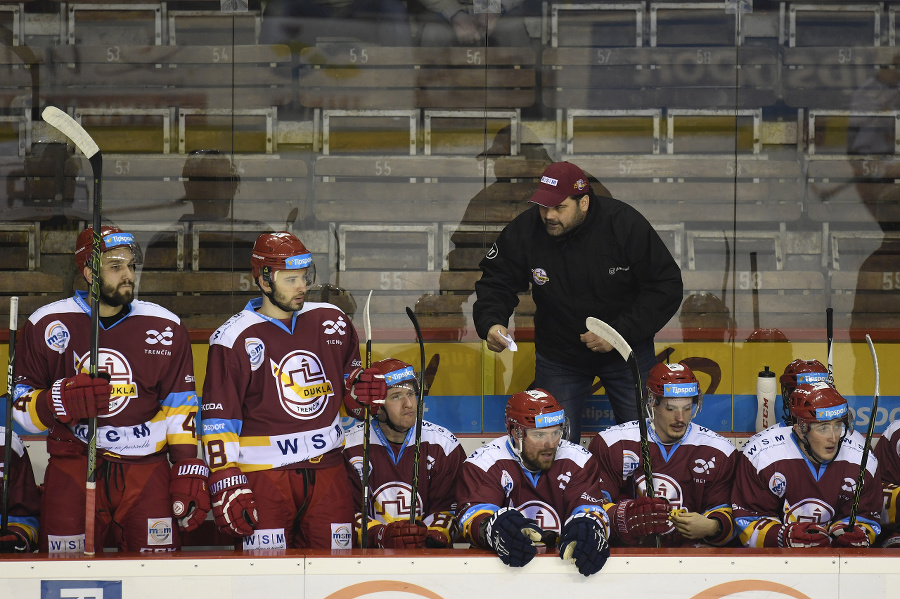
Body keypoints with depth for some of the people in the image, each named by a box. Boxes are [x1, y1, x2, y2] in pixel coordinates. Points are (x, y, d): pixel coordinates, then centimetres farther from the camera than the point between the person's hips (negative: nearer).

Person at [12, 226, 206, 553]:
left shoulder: (165, 327, 8)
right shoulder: (46, 326, 3)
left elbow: (180, 407, 11)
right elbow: (19, 407, 4)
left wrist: (188, 473, 2)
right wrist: (61, 401, -17)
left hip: (146, 468, 1)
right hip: (72, 470, -1)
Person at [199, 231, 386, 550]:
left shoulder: (330, 321, 9)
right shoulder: (232, 340, -5)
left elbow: (347, 374, 25)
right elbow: (218, 420, -6)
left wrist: (359, 387, 0)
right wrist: (226, 486, -12)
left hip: (327, 471, 4)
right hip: (265, 475, -4)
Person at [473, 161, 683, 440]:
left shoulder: (626, 225, -22)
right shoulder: (524, 231, -16)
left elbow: (666, 287, -16)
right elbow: (496, 283, -4)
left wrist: (621, 333, -24)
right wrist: (490, 322, -25)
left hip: (626, 351, -1)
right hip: (558, 359, 1)